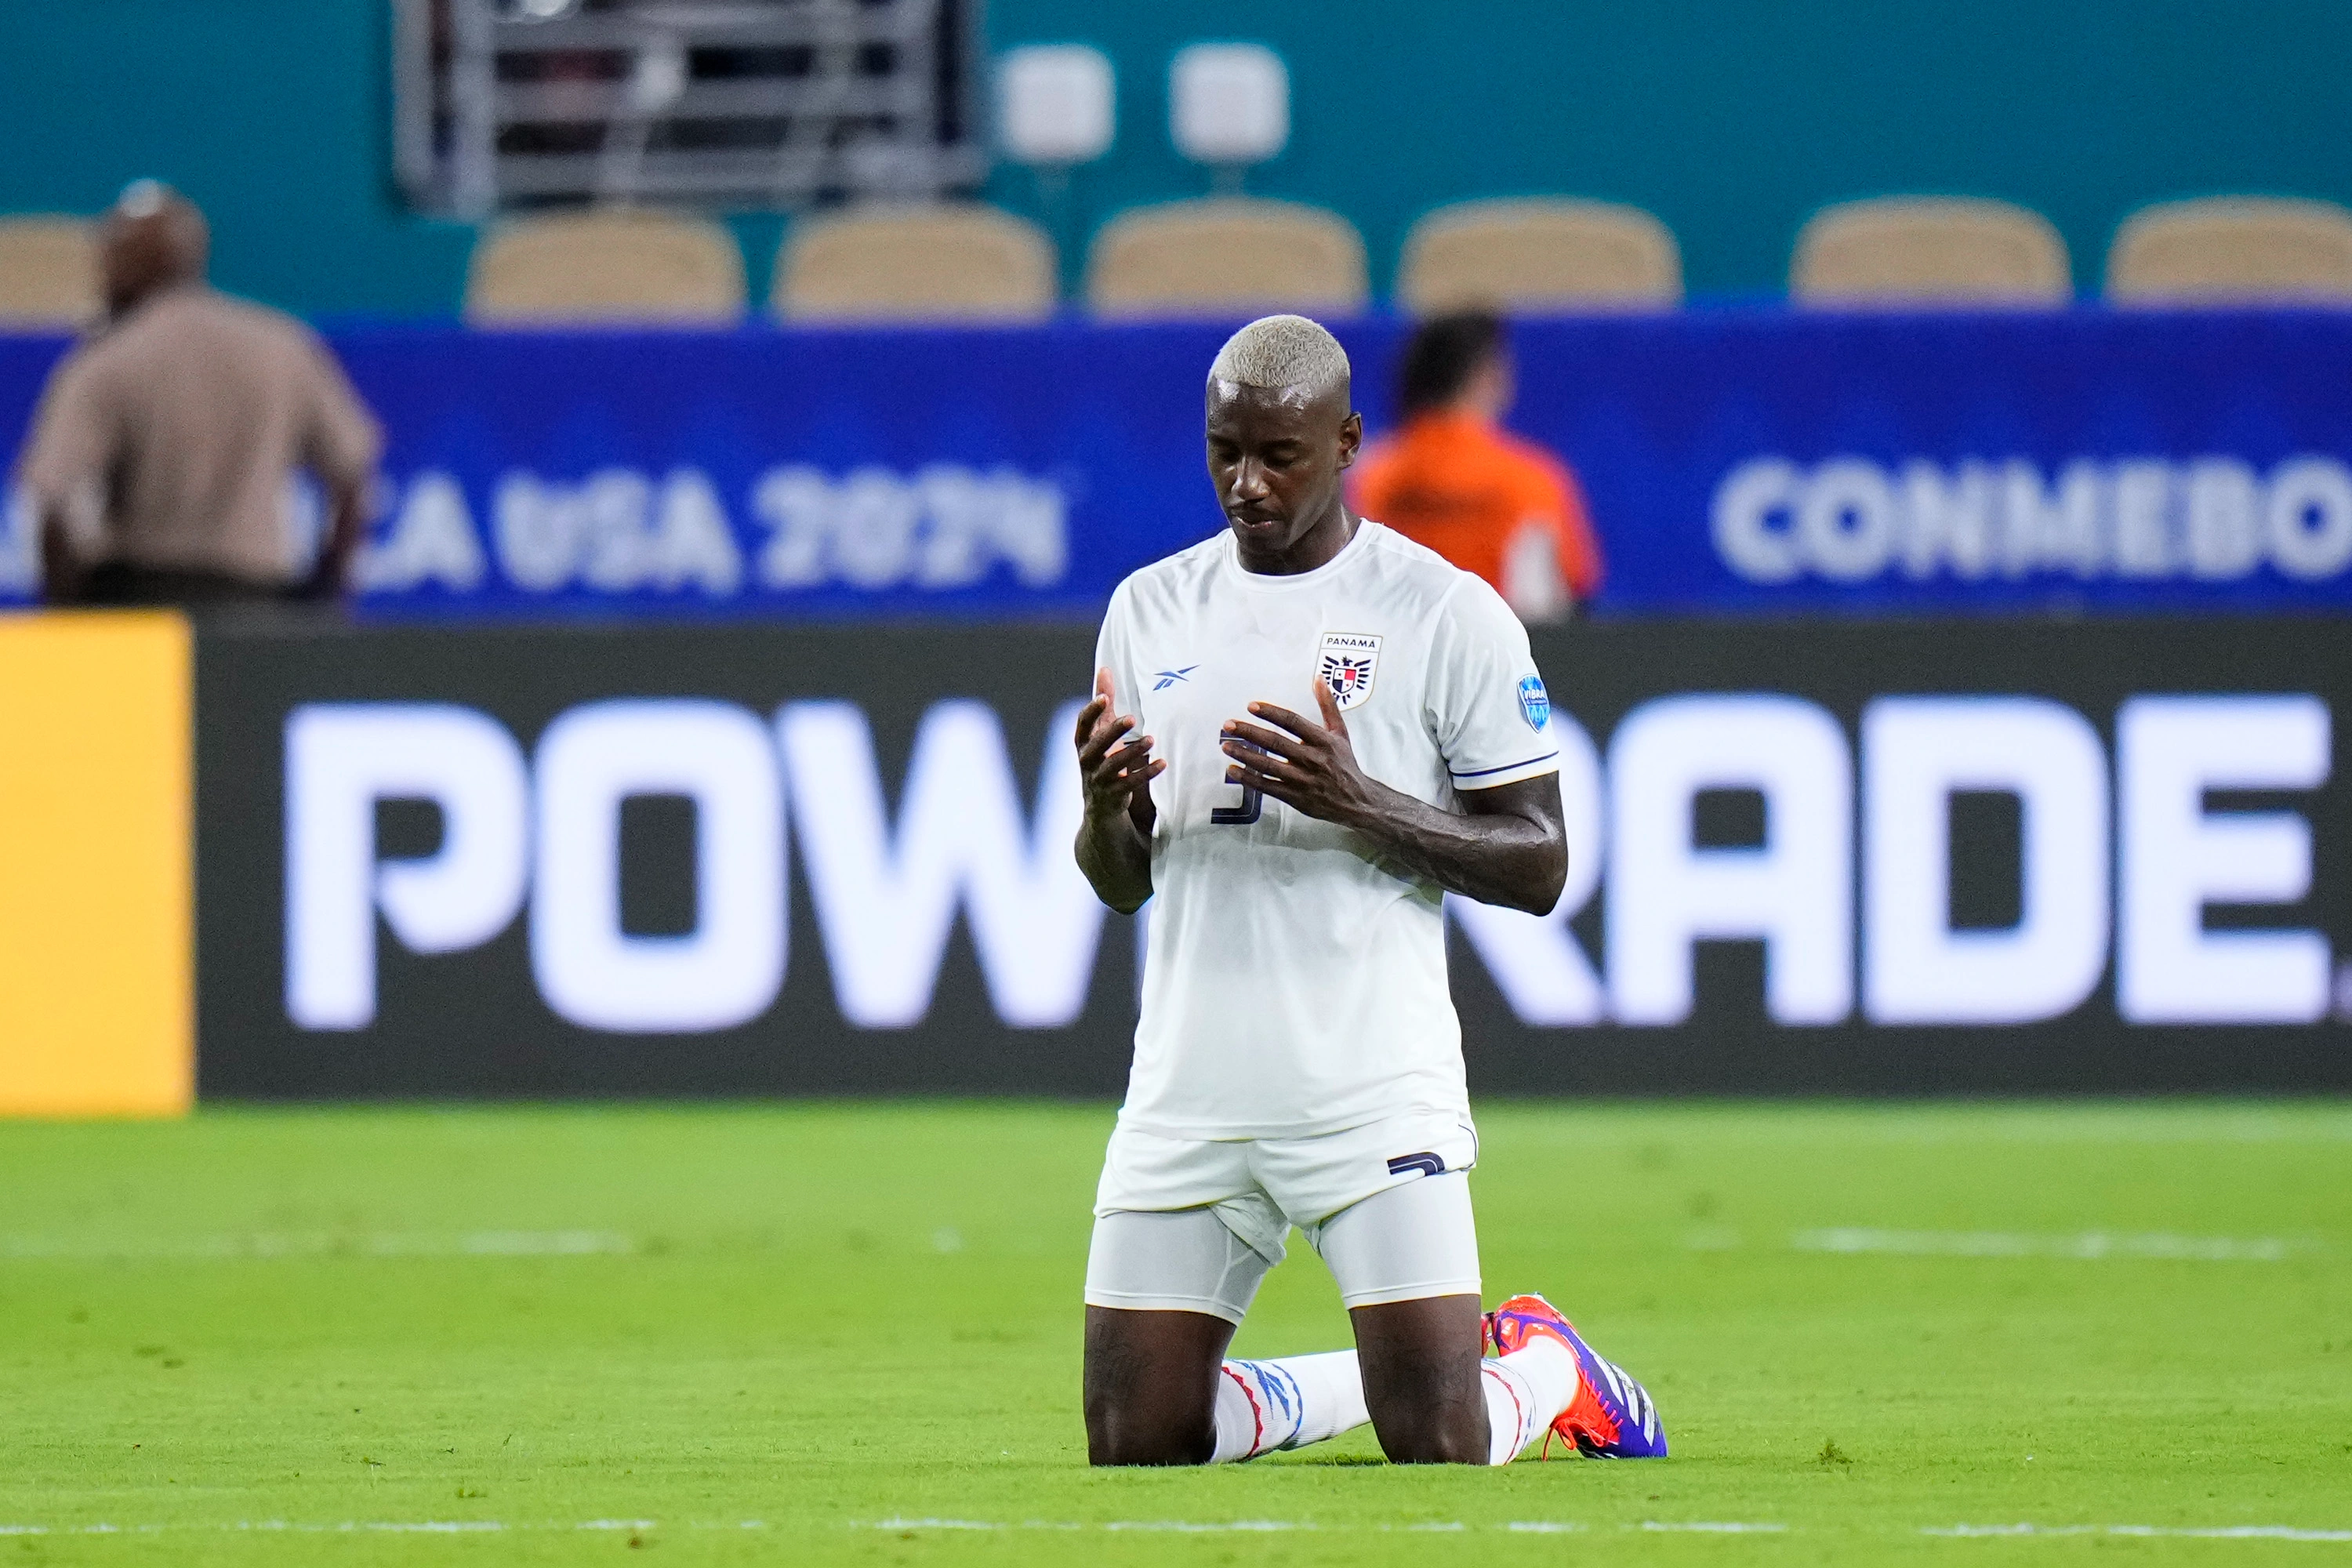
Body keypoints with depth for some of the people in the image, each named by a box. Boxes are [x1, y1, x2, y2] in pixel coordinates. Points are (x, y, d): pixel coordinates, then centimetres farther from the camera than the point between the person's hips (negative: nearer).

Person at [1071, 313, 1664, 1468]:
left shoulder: (1450, 616, -3)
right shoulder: (1150, 611, 12)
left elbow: (1538, 866, -3)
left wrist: (1360, 803, -18)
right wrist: (1104, 804, -6)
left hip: (1375, 1093, -5)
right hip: (1188, 1099, 5)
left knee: (1439, 1448, -12)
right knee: (1134, 1447, -1)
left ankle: (1552, 1369, 22)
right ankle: (1333, 1390, 25)